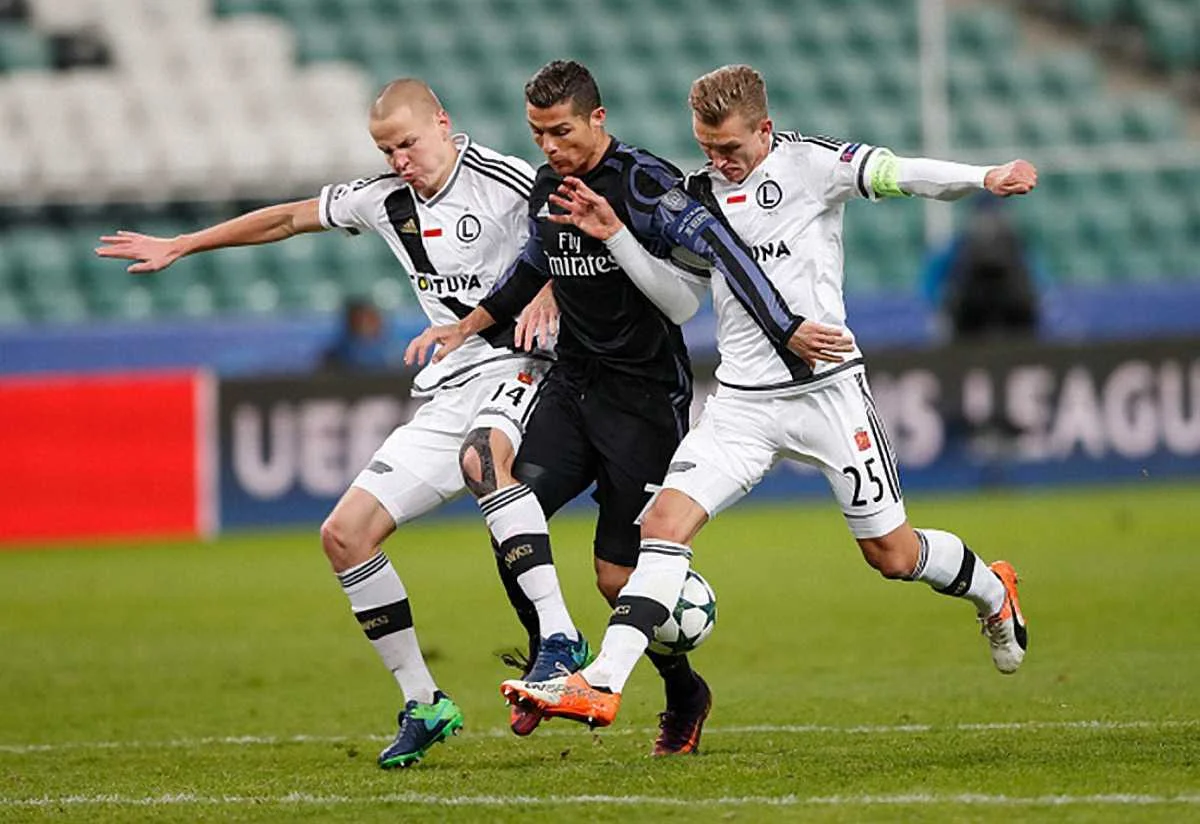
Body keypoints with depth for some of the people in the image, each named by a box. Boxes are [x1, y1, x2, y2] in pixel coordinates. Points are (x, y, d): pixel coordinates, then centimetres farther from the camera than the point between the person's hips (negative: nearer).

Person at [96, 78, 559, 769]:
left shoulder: (503, 180, -8)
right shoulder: (386, 200, 12)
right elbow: (289, 218, 25)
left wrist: (547, 291, -19)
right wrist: (178, 247, 31)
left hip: (517, 365, -8)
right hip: (449, 390, 8)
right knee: (345, 534, -1)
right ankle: (423, 704, 6)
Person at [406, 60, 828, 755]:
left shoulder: (641, 182, -17)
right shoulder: (547, 187, 7)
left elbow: (717, 245, -28)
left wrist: (786, 328, -38)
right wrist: (465, 328, 22)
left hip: (646, 397, -6)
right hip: (574, 385, 6)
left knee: (618, 576, -6)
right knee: (509, 502, -17)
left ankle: (685, 695, 19)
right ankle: (557, 647, 3)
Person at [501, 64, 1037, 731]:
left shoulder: (809, 163, -7)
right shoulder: (701, 194, 9)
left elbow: (901, 175, -18)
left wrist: (986, 178, -34)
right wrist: (615, 235, -4)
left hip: (826, 389, -4)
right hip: (742, 401, 4)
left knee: (893, 554, 3)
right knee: (666, 521, -14)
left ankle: (991, 590, 36)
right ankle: (602, 686, -20)